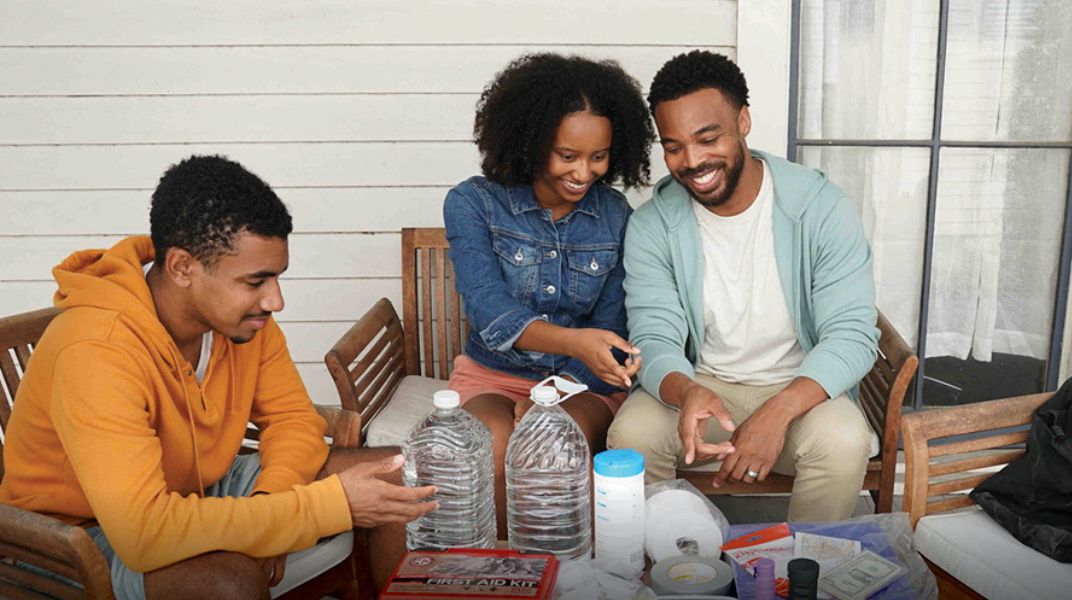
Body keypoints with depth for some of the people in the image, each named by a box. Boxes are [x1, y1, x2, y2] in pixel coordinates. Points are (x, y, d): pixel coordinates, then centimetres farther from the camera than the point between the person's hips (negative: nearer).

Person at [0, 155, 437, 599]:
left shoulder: (240, 314, -12)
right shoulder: (97, 350, -33)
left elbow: (292, 417, -1)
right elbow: (145, 532, -41)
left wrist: (268, 503, -24)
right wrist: (334, 503, -38)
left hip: (203, 489, 7)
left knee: (392, 478, -5)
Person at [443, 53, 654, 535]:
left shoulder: (615, 216, 3)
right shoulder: (472, 203, -5)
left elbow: (610, 326, 1)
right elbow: (489, 310, -19)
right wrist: (573, 342, -38)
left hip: (584, 385, 1)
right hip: (493, 377, 0)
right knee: (493, 444, -33)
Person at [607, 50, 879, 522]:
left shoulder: (821, 208, -12)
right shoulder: (652, 226, -7)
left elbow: (852, 335, -16)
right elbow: (654, 339, -11)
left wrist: (778, 411, -34)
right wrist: (687, 393, -37)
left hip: (800, 388, 0)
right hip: (698, 384, 1)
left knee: (843, 442, -32)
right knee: (630, 434, -28)